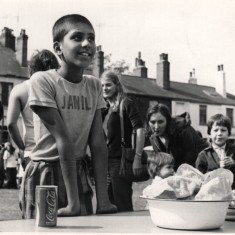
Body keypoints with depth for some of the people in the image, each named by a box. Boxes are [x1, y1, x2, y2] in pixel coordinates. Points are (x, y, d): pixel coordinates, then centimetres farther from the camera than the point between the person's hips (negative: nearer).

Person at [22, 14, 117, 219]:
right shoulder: (42, 81, -16)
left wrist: (103, 200, -12)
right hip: (45, 176, -4)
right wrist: (72, 201, -20)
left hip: (78, 173, 5)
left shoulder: (94, 85, 0)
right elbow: (63, 140, -22)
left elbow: (97, 143, -6)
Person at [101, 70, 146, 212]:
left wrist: (137, 157, -20)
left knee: (123, 206, -3)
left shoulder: (126, 104, -5)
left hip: (121, 161, -7)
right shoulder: (105, 108, 16)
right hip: (105, 161, 7)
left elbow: (140, 130, -13)